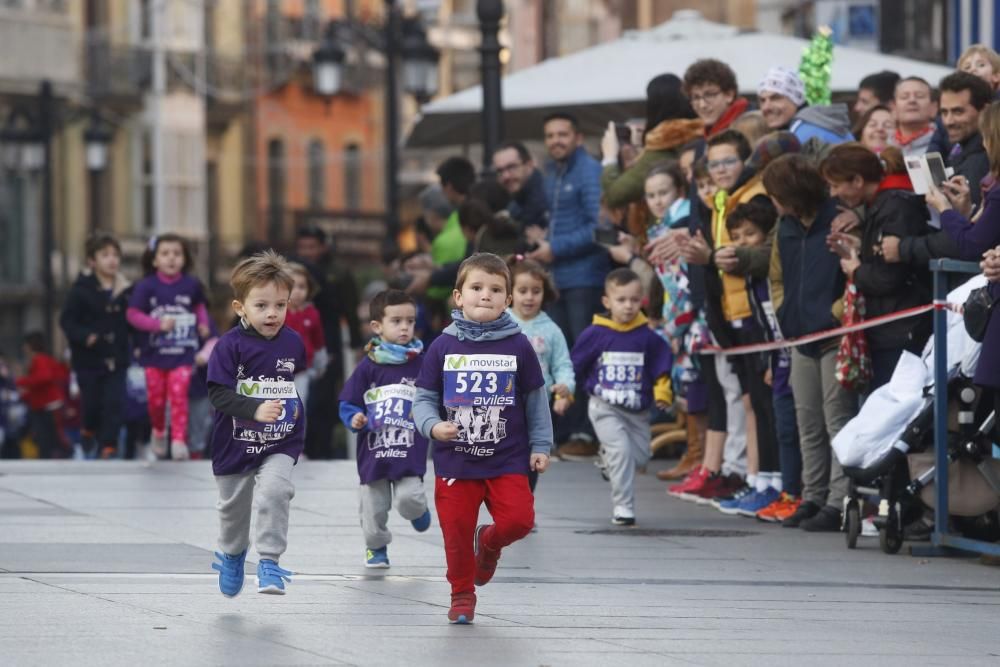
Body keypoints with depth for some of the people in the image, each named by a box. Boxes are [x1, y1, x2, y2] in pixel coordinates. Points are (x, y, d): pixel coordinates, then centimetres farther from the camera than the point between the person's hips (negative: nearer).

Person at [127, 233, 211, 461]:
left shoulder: (191, 285, -1)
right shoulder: (146, 286, -8)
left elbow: (200, 305, 20)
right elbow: (133, 314, -10)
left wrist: (203, 324, 4)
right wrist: (158, 324, -22)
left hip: (182, 354, 0)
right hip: (155, 353, 0)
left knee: (179, 394, -12)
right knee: (156, 398, 9)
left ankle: (179, 440, -10)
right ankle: (158, 431, 37)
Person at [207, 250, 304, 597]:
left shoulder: (293, 342, -3)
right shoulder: (231, 345, -16)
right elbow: (218, 393, -23)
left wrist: (298, 406, 6)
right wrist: (256, 409, -34)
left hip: (280, 444, 1)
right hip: (236, 444, -1)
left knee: (274, 492, -24)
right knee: (234, 504, 17)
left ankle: (269, 562, -15)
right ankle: (231, 554, 46)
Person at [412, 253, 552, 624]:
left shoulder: (518, 347, -1)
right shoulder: (443, 347, -2)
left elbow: (536, 399, 7)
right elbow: (424, 399, 2)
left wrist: (540, 446, 5)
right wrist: (433, 426, -17)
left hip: (508, 460, 0)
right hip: (455, 462, 0)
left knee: (519, 519, -15)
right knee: (456, 530, 3)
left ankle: (489, 542, 20)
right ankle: (462, 594, 25)